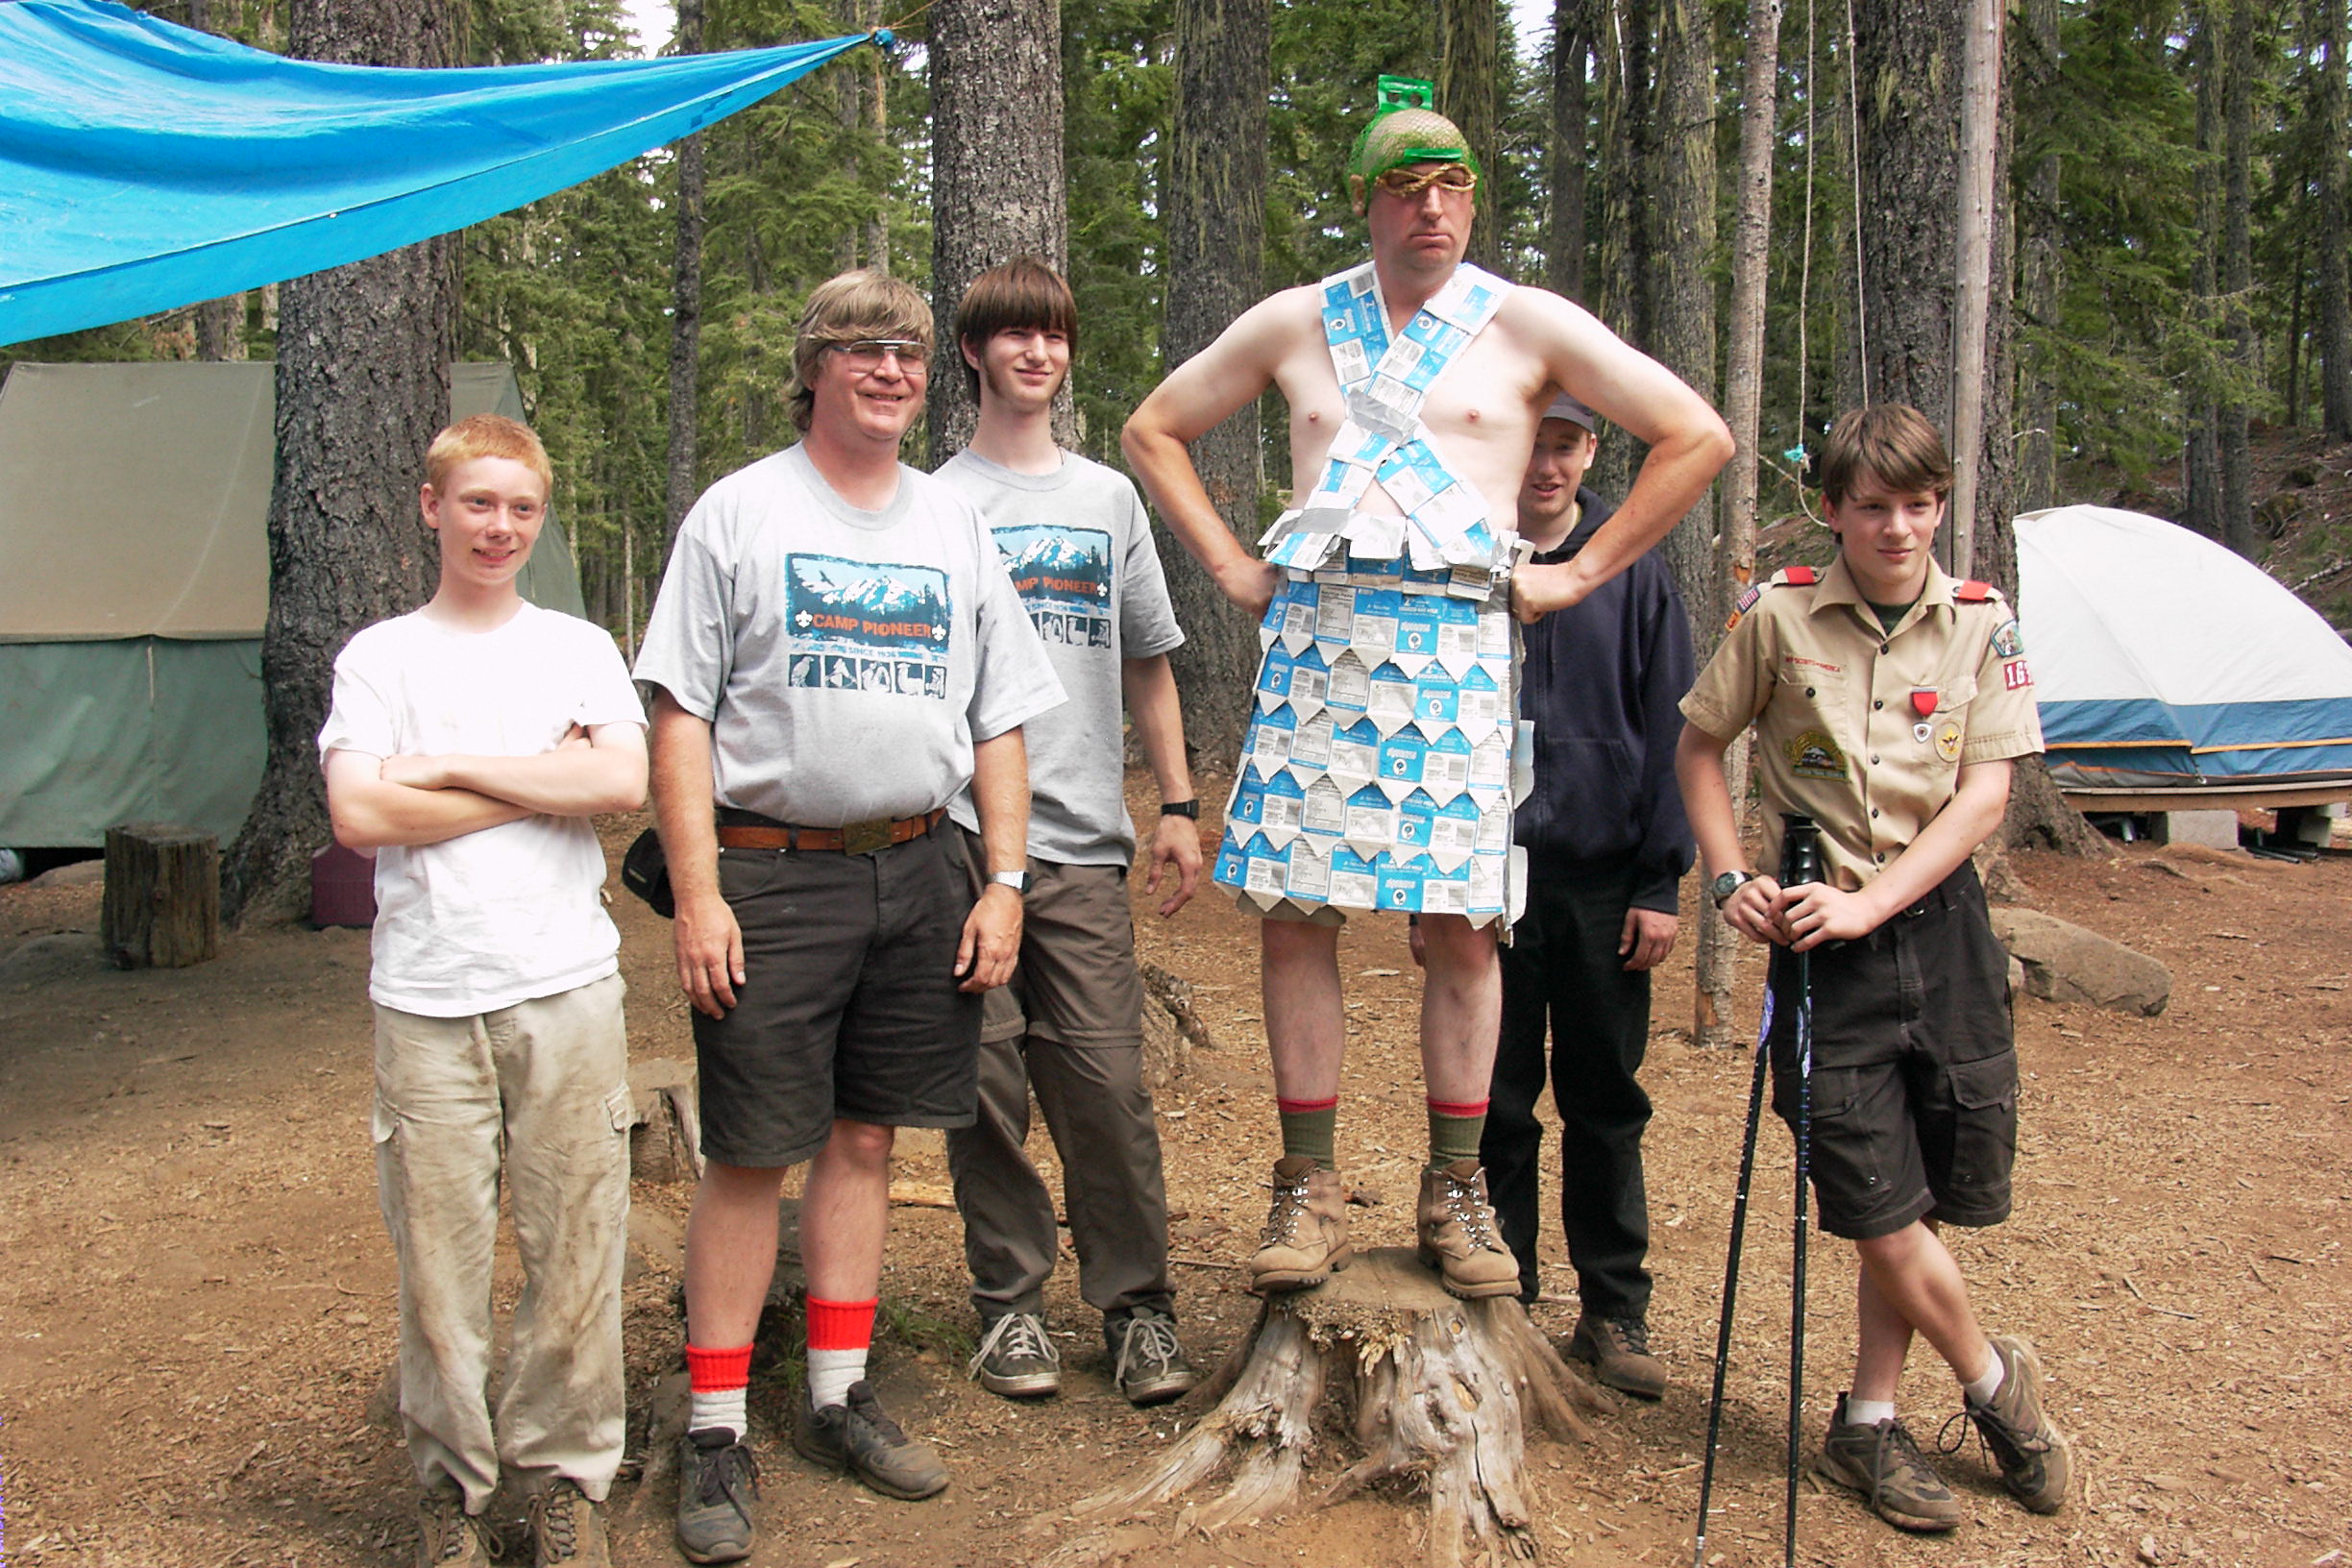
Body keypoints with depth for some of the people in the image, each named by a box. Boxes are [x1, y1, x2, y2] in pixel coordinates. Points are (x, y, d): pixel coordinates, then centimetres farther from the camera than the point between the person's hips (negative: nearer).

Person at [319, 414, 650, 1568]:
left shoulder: (578, 647, 11)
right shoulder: (379, 656, 8)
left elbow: (622, 783, -5)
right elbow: (358, 813, -7)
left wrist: (454, 764, -6)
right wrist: (544, 781, -5)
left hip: (566, 984, 1)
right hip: (426, 995, 0)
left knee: (575, 1243, 3)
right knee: (437, 1249, 2)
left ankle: (565, 1471, 18)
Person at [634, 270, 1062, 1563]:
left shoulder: (953, 524, 13)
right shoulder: (738, 512, 2)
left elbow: (998, 722, 14)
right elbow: (682, 716, -3)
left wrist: (1003, 883, 5)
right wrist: (697, 894, -12)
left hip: (916, 870, 4)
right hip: (771, 873, -4)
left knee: (865, 1137, 10)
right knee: (749, 1154, -1)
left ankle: (838, 1397, 22)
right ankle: (716, 1430, 9)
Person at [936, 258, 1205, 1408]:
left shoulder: (1109, 497, 17)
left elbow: (1147, 665, 19)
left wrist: (1178, 805, 11)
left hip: (1083, 840, 2)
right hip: (960, 838, -2)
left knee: (1107, 1084, -2)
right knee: (987, 1084, 1)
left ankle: (1137, 1306, 8)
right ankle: (1010, 1303, 14)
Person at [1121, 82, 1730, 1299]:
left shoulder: (1529, 327, 7)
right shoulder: (1295, 325, 13)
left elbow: (1699, 437, 6)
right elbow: (1153, 431, 21)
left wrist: (1577, 574, 2)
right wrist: (1233, 568, 10)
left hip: (1456, 642, -1)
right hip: (1316, 637, 2)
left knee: (1461, 924, -1)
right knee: (1294, 911, -1)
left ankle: (1454, 1190, 12)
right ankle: (1308, 1189, 8)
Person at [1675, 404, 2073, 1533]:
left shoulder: (1982, 627, 0)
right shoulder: (1778, 616, -3)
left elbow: (1983, 797, -5)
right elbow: (1698, 746, 8)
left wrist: (1871, 901, -16)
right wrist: (1730, 877, -4)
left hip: (1939, 928, 2)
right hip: (1823, 943, -2)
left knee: (1928, 1197, 7)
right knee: (1880, 1212, -4)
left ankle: (1868, 1422, 25)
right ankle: (1996, 1385, 22)